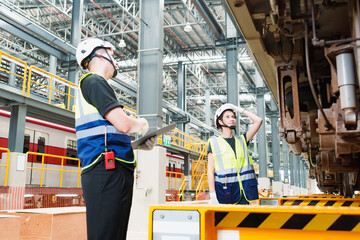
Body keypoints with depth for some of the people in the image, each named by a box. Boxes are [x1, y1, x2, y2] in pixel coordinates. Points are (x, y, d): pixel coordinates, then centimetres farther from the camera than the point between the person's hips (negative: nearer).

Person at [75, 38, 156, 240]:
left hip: (116, 171, 10)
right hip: (107, 170, -10)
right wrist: (142, 124, 6)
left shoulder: (94, 84, 28)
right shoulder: (94, 82, -3)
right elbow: (123, 124, -16)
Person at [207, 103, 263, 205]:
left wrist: (240, 110, 16)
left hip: (246, 189, 3)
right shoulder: (214, 143, 8)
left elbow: (258, 121, 11)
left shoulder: (241, 140, 18)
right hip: (224, 191, -3)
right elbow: (210, 171, 0)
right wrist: (212, 195, -9)